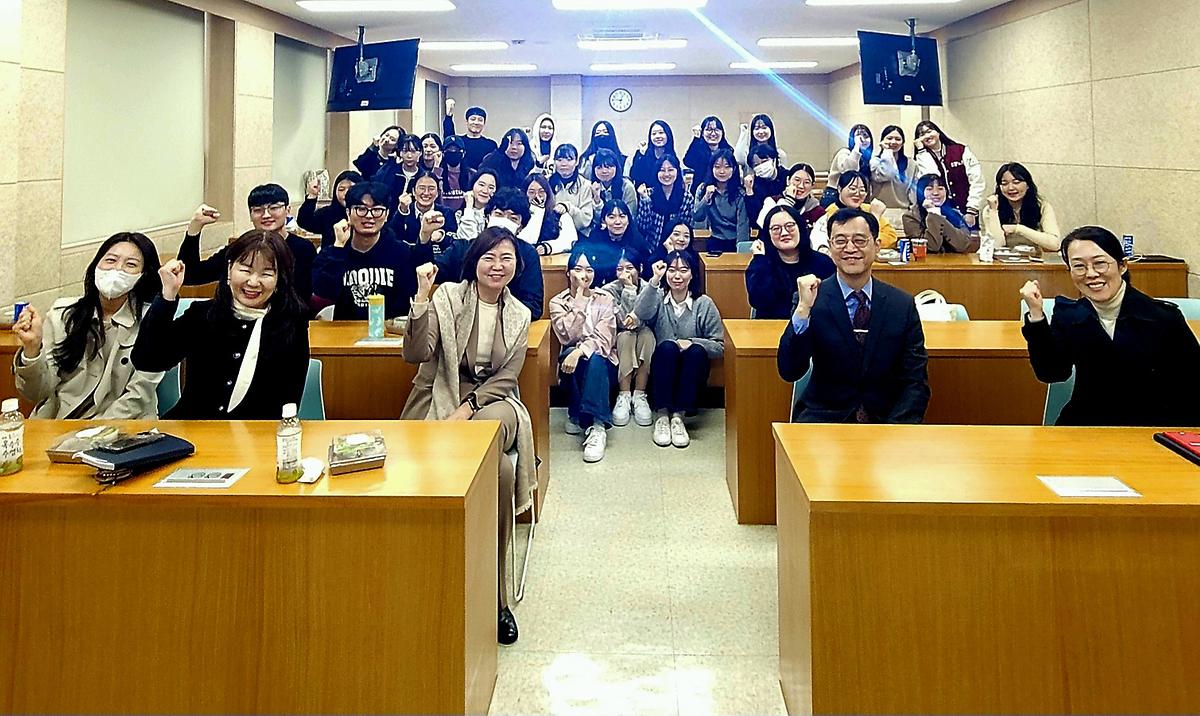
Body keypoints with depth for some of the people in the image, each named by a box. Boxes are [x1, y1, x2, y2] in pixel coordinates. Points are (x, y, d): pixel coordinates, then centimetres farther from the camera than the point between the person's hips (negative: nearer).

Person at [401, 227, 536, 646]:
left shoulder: (519, 316, 11)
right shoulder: (447, 297, 0)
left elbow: (506, 377, 4)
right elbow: (416, 354, -11)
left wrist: (467, 409, -11)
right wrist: (422, 299, -20)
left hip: (490, 402, 2)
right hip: (441, 399, -2)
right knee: (499, 472, -30)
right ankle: (496, 599, -18)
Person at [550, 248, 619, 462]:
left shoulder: (605, 299, 2)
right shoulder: (558, 302, 4)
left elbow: (604, 338, -13)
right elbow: (567, 336, -15)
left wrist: (580, 351, -33)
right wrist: (579, 298, -15)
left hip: (602, 364, 0)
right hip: (572, 363, 0)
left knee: (594, 359, -36)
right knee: (570, 355, -35)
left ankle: (598, 427, -43)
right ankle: (577, 416, -22)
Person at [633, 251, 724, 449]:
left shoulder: (704, 304, 1)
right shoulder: (657, 298, 3)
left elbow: (719, 347, -2)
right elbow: (640, 314, -22)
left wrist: (692, 343, -18)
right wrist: (654, 280, -29)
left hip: (690, 377, 0)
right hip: (661, 374, 0)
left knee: (696, 351, -29)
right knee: (667, 346, -30)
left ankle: (679, 415, -27)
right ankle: (661, 415, -27)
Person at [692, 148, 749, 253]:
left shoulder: (740, 193, -3)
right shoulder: (703, 189, 4)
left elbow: (742, 224, -10)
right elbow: (696, 218, -4)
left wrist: (740, 249, -22)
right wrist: (706, 197, -18)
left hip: (735, 242, -1)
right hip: (715, 242, 1)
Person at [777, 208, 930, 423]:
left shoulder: (902, 305, 2)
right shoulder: (814, 299, -3)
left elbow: (915, 382, 3)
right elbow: (789, 372, -12)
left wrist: (894, 432, -14)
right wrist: (803, 310, -23)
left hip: (885, 421, 1)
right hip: (823, 419, -1)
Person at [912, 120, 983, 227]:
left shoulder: (961, 151, 5)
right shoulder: (921, 159, 7)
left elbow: (976, 181, 1)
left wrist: (971, 211, -6)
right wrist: (921, 150, -9)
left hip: (965, 214, 0)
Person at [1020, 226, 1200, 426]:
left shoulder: (1164, 317, -5)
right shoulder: (1067, 315, 3)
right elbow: (1052, 373, -10)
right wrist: (1036, 315, -18)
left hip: (1149, 432, -1)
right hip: (1083, 425, 2)